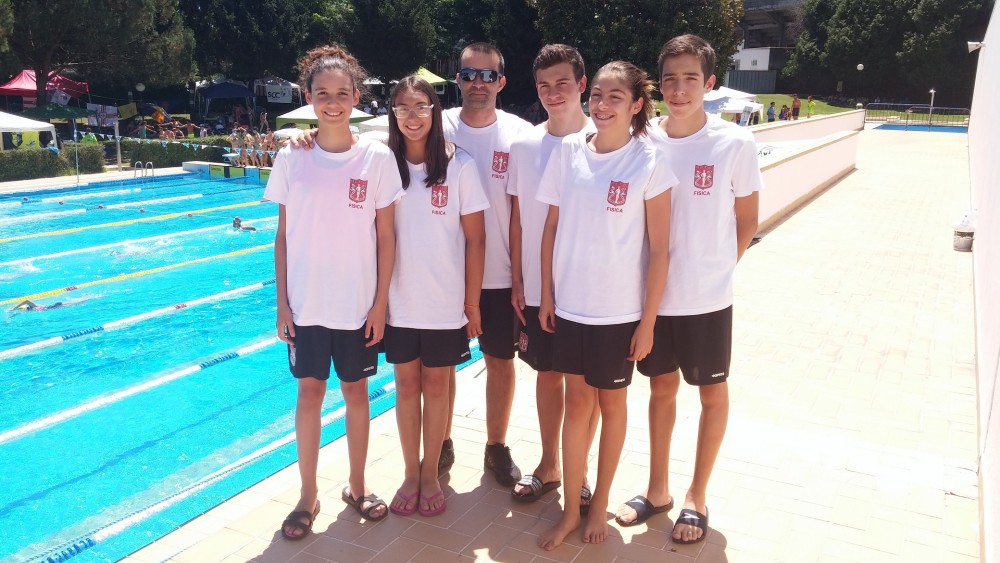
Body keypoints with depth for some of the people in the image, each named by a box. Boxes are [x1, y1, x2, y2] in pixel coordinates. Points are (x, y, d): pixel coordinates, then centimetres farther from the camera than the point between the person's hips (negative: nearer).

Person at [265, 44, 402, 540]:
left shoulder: (377, 158, -6)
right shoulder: (291, 159, -2)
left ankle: (357, 486, 31)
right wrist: (281, 303, -1)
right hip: (305, 305, 1)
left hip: (357, 304, -1)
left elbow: (385, 236, -3)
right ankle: (308, 494, 24)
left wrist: (381, 302, -5)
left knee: (355, 390, 13)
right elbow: (283, 236, 2)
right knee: (310, 392, 10)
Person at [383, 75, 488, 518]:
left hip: (445, 303, -1)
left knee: (436, 386, 11)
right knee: (407, 385, 12)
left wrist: (472, 304, -4)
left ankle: (431, 474, 26)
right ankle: (411, 474, 27)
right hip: (399, 302, 2)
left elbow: (475, 239, -3)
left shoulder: (459, 165, -6)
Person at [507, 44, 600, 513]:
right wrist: (517, 280, 5)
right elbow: (517, 216, 7)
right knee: (547, 373, 15)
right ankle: (549, 464, 31)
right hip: (536, 288, 3)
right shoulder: (524, 145, 2)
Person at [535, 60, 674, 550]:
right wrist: (546, 296, 4)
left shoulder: (649, 162, -10)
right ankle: (570, 508, 27)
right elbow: (552, 228, 6)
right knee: (576, 402, 13)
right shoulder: (568, 151, -1)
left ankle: (599, 504, 32)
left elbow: (659, 249, -9)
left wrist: (648, 321, -9)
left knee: (611, 403, 14)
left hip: (619, 310, -3)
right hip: (569, 304, 3)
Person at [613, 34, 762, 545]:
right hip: (652, 295, 3)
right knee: (662, 387, 17)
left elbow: (747, 221, -1)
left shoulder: (735, 144, -11)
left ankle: (696, 497, 31)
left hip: (706, 298, -2)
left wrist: (713, 269, -1)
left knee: (712, 393, 12)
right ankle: (657, 489, 33)